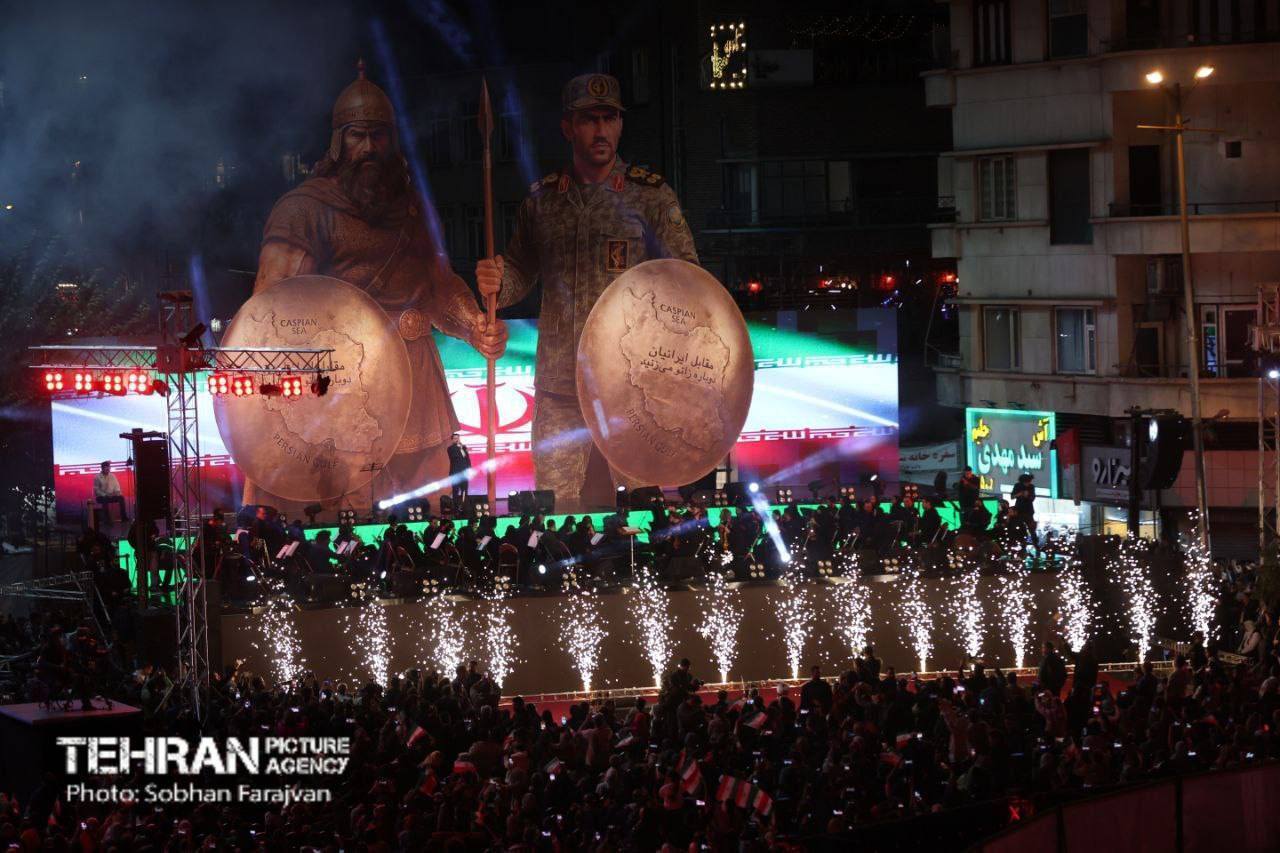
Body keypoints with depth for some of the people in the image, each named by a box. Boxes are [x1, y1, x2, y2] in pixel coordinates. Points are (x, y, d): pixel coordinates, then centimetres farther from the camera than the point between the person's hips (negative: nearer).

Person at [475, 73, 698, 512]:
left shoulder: (650, 194, 2)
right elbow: (520, 273, 18)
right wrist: (496, 283, -6)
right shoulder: (542, 198, 11)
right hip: (559, 386, 3)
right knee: (554, 508, 4)